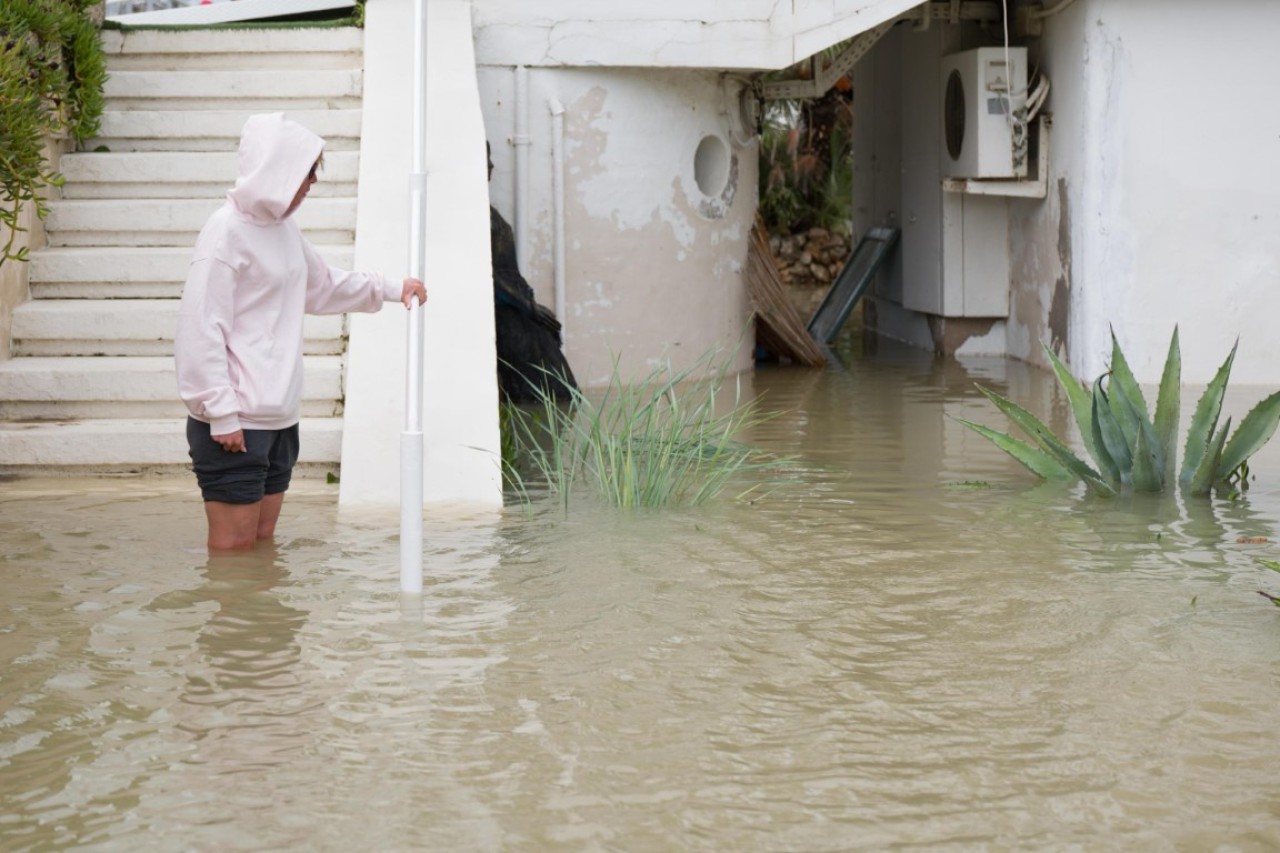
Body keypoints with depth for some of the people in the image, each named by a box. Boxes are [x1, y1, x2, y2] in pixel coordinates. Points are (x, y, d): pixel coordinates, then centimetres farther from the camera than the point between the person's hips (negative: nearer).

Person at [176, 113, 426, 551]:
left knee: (263, 541, 12)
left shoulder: (283, 227, 13)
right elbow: (201, 329, -17)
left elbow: (322, 286, 31)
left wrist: (392, 289, 25)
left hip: (279, 417, 9)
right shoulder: (227, 231, -14)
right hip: (235, 424, -9)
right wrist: (222, 413, -19)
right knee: (234, 547, -6)